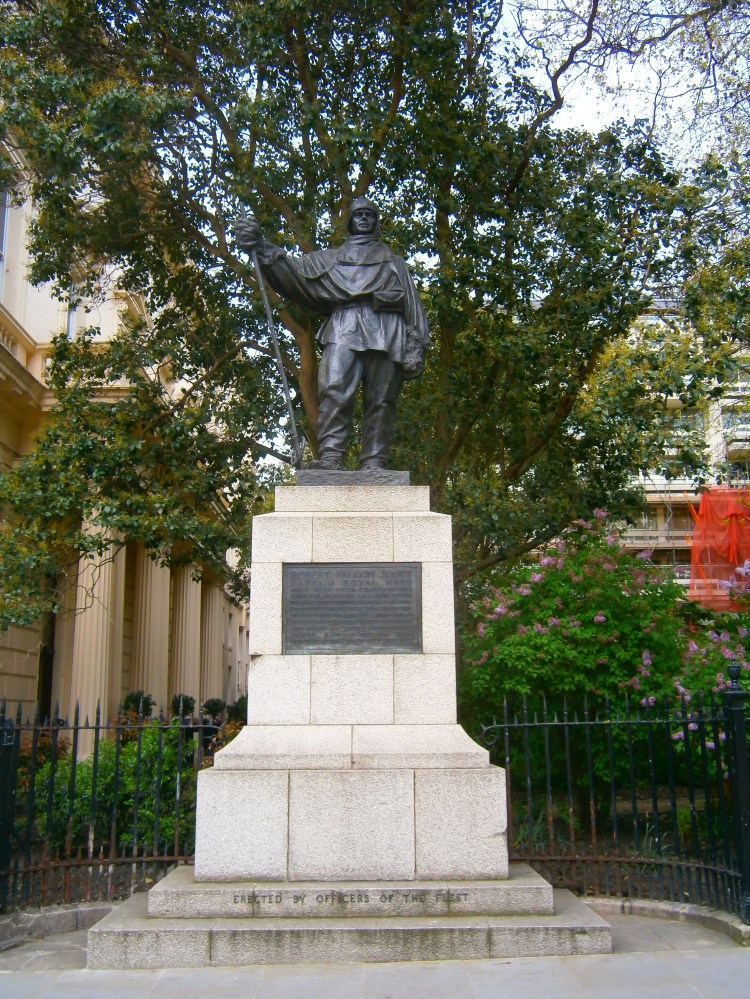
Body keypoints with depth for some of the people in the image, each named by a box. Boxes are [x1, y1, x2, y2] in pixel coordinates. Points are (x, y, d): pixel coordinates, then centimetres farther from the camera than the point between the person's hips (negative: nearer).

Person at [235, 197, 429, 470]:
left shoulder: (394, 263, 30)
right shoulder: (330, 258, 30)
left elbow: (413, 307, 19)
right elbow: (296, 269, 14)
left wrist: (416, 348, 4)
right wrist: (262, 248, -3)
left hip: (385, 332, 1)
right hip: (343, 330, -1)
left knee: (380, 400, -10)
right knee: (335, 391, -22)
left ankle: (374, 463, -14)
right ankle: (331, 456, -29)